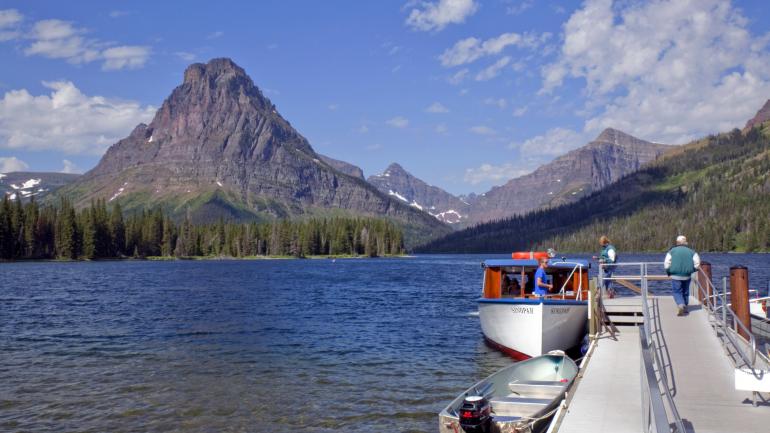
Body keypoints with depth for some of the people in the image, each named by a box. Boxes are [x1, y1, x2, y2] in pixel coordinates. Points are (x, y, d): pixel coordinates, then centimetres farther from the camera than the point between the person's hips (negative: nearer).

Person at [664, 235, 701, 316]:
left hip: (675, 276, -2)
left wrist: (668, 273, 6)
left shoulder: (672, 251, -2)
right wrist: (692, 270, 12)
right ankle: (685, 308, 25)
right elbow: (697, 263, -4)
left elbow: (666, 264, -8)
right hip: (687, 276, 3)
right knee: (685, 292, 17)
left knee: (677, 292, 3)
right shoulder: (691, 252, 4)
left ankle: (680, 305, -21)